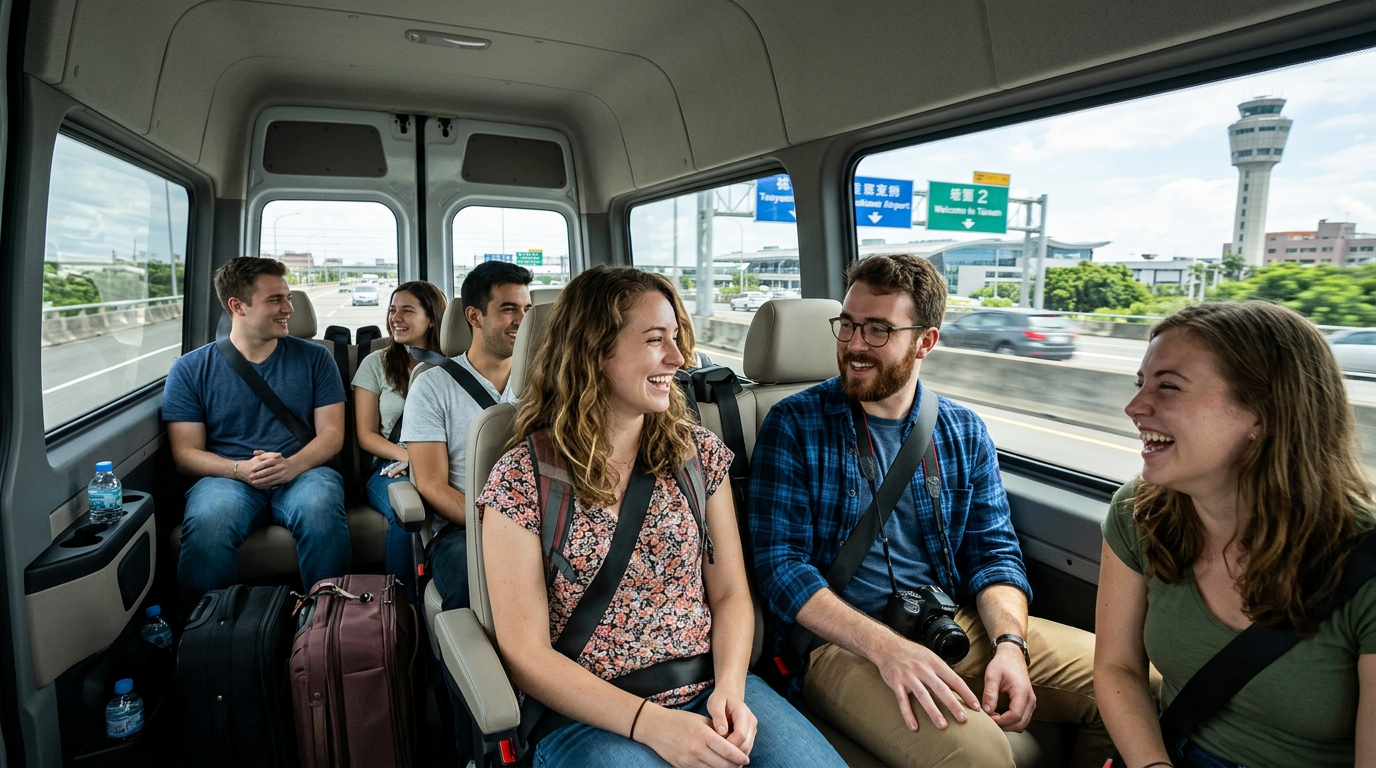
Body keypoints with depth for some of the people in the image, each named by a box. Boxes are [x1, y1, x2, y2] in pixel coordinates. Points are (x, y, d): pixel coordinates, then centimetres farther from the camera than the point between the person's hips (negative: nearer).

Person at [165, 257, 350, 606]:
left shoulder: (314, 358, 12)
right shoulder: (190, 369, 10)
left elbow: (332, 433, 5)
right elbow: (185, 453, 4)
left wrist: (293, 465, -15)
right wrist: (241, 469, -15)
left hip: (302, 472, 0)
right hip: (227, 477, 0)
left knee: (320, 509, -35)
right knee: (207, 523, -34)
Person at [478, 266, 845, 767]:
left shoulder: (698, 453, 3)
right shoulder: (521, 478, -8)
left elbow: (730, 594, 5)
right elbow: (527, 654, -9)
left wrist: (730, 687, -12)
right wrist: (649, 722, -18)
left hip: (711, 690, 3)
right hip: (591, 715, -3)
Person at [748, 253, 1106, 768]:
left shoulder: (965, 432, 10)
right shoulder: (793, 426, -5)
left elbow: (994, 553, 9)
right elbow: (780, 563, -11)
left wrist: (1009, 642, -12)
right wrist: (886, 647, -24)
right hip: (842, 642, -5)